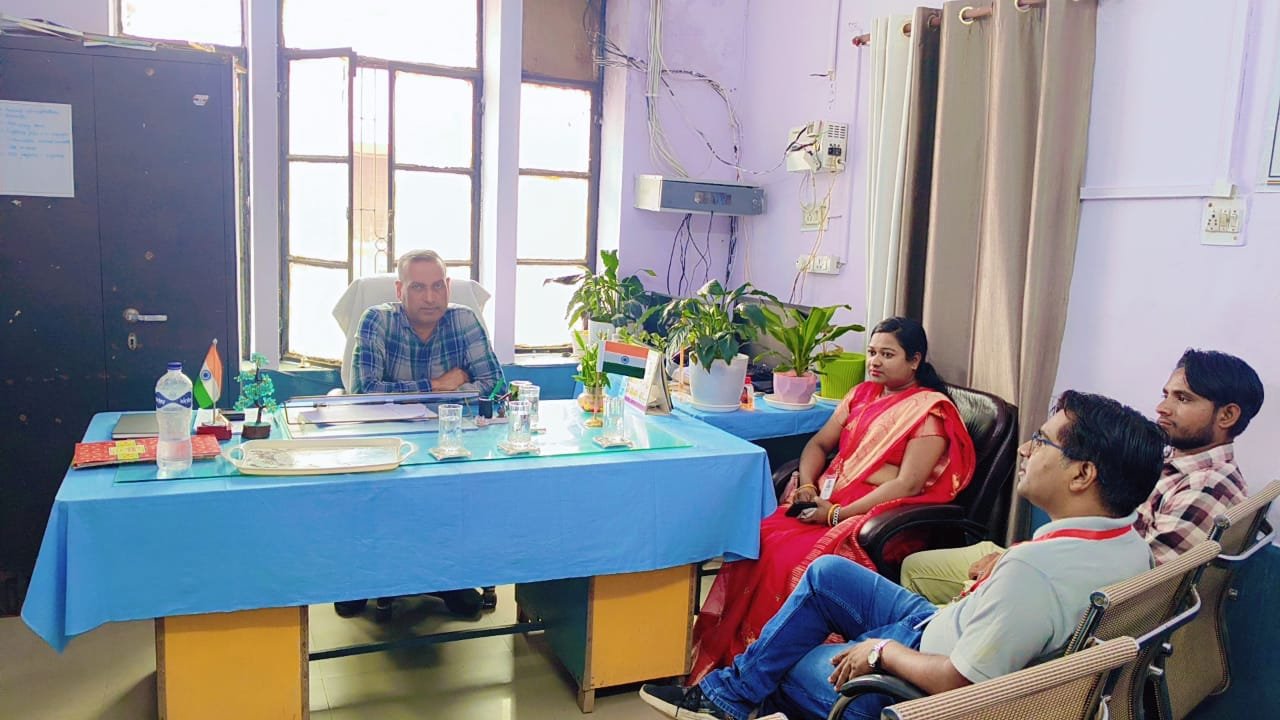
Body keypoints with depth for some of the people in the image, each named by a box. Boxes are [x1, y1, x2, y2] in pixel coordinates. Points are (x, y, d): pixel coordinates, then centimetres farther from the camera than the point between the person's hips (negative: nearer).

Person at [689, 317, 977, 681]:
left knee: (793, 560, -30)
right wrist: (807, 485, -2)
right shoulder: (862, 394, 18)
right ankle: (718, 651, -15)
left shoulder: (930, 410, -4)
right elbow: (819, 443, 19)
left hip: (877, 514, -7)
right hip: (828, 499, 7)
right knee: (760, 540, -20)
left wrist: (838, 514, -19)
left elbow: (907, 485, -14)